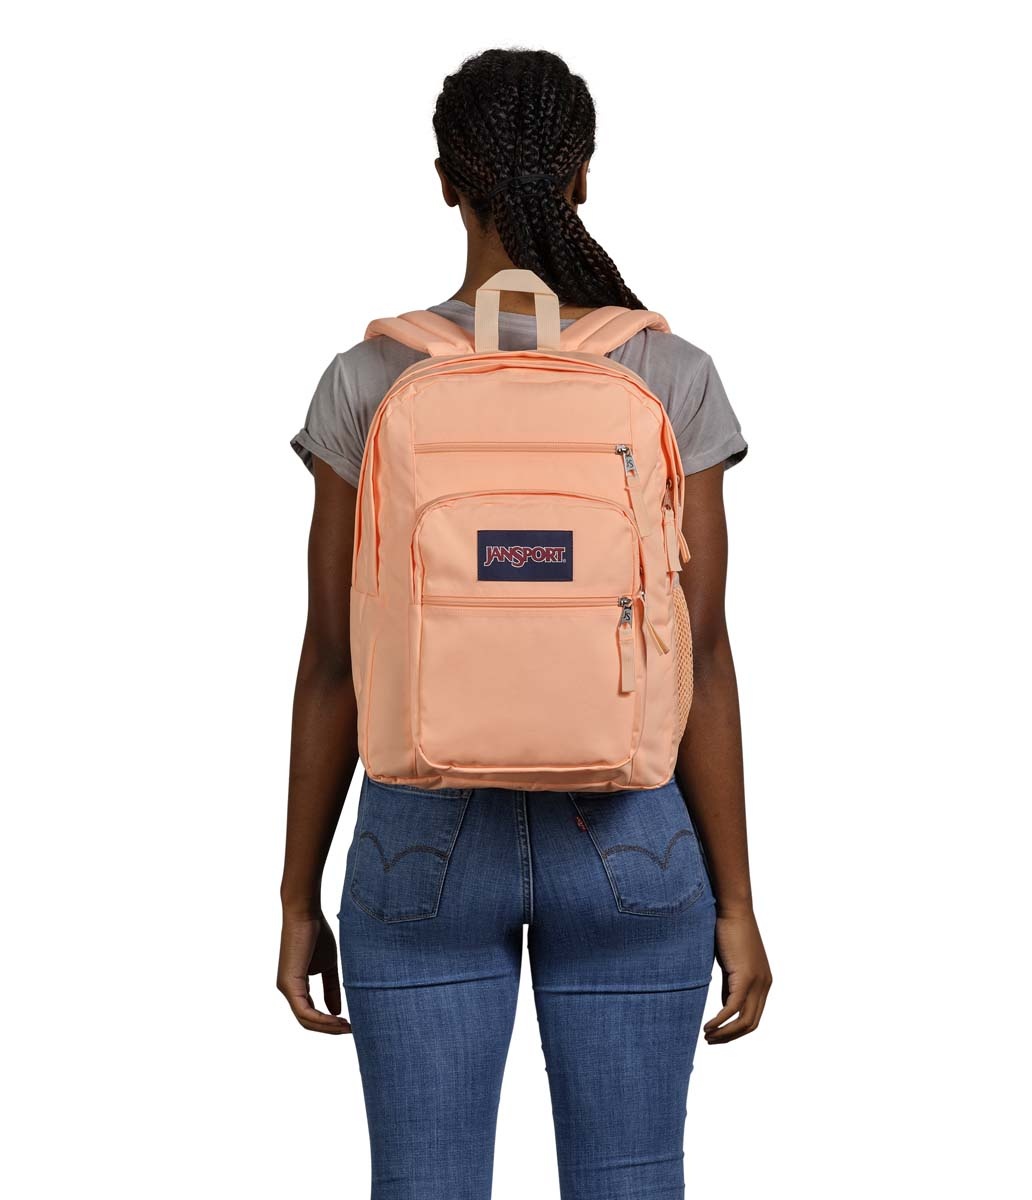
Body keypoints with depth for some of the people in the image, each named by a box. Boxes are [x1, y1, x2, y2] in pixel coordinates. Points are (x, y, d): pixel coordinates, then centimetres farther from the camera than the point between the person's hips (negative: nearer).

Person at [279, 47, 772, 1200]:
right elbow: (702, 660, -8)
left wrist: (298, 900, 6)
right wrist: (736, 905, 0)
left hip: (428, 840, 0)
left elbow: (332, 664, -4)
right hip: (622, 839, 0)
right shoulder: (675, 379, -8)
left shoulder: (366, 383, -6)